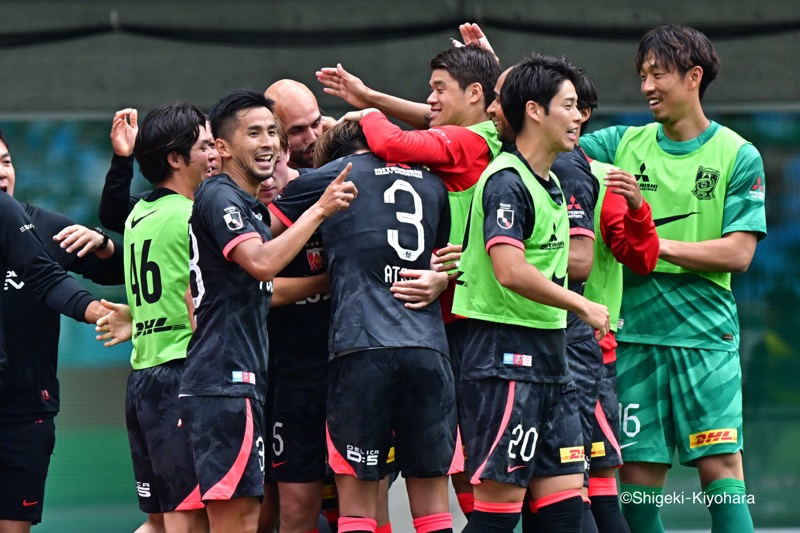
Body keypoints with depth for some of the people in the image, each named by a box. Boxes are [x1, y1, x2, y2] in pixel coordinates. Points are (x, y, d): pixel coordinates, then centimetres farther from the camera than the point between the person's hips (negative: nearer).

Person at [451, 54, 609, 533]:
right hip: (505, 354, -9)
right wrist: (582, 306, -15)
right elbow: (510, 271, -24)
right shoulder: (505, 180, -13)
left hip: (548, 354, 9)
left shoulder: (550, 183, 16)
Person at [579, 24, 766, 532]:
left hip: (705, 334, -3)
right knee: (638, 479, 1)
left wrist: (658, 245, -12)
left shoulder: (739, 157, 1)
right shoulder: (625, 145, 11)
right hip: (634, 333, 3)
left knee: (721, 467, -9)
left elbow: (738, 253, -5)